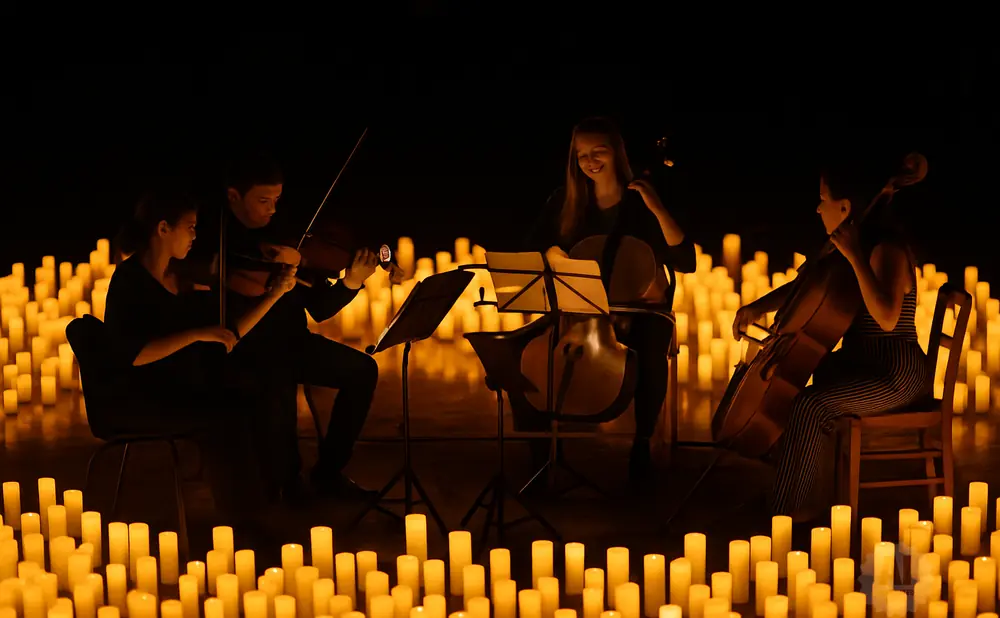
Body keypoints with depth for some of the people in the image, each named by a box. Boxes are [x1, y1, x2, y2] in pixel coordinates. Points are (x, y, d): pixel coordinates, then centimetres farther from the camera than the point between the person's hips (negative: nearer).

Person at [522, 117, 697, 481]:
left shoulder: (640, 203, -7)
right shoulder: (565, 202, 3)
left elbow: (686, 263, -16)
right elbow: (531, 248, 9)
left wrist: (658, 209, -24)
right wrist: (551, 252, -14)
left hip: (638, 311, -2)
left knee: (649, 356, -36)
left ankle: (642, 443, -12)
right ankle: (541, 447, -6)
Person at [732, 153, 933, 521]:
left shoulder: (886, 250, -18)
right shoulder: (850, 247, 10)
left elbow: (886, 318, -33)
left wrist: (855, 258, -32)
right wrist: (759, 307, 1)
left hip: (895, 376, -10)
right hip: (862, 364, 10)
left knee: (810, 404, -26)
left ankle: (790, 508, -15)